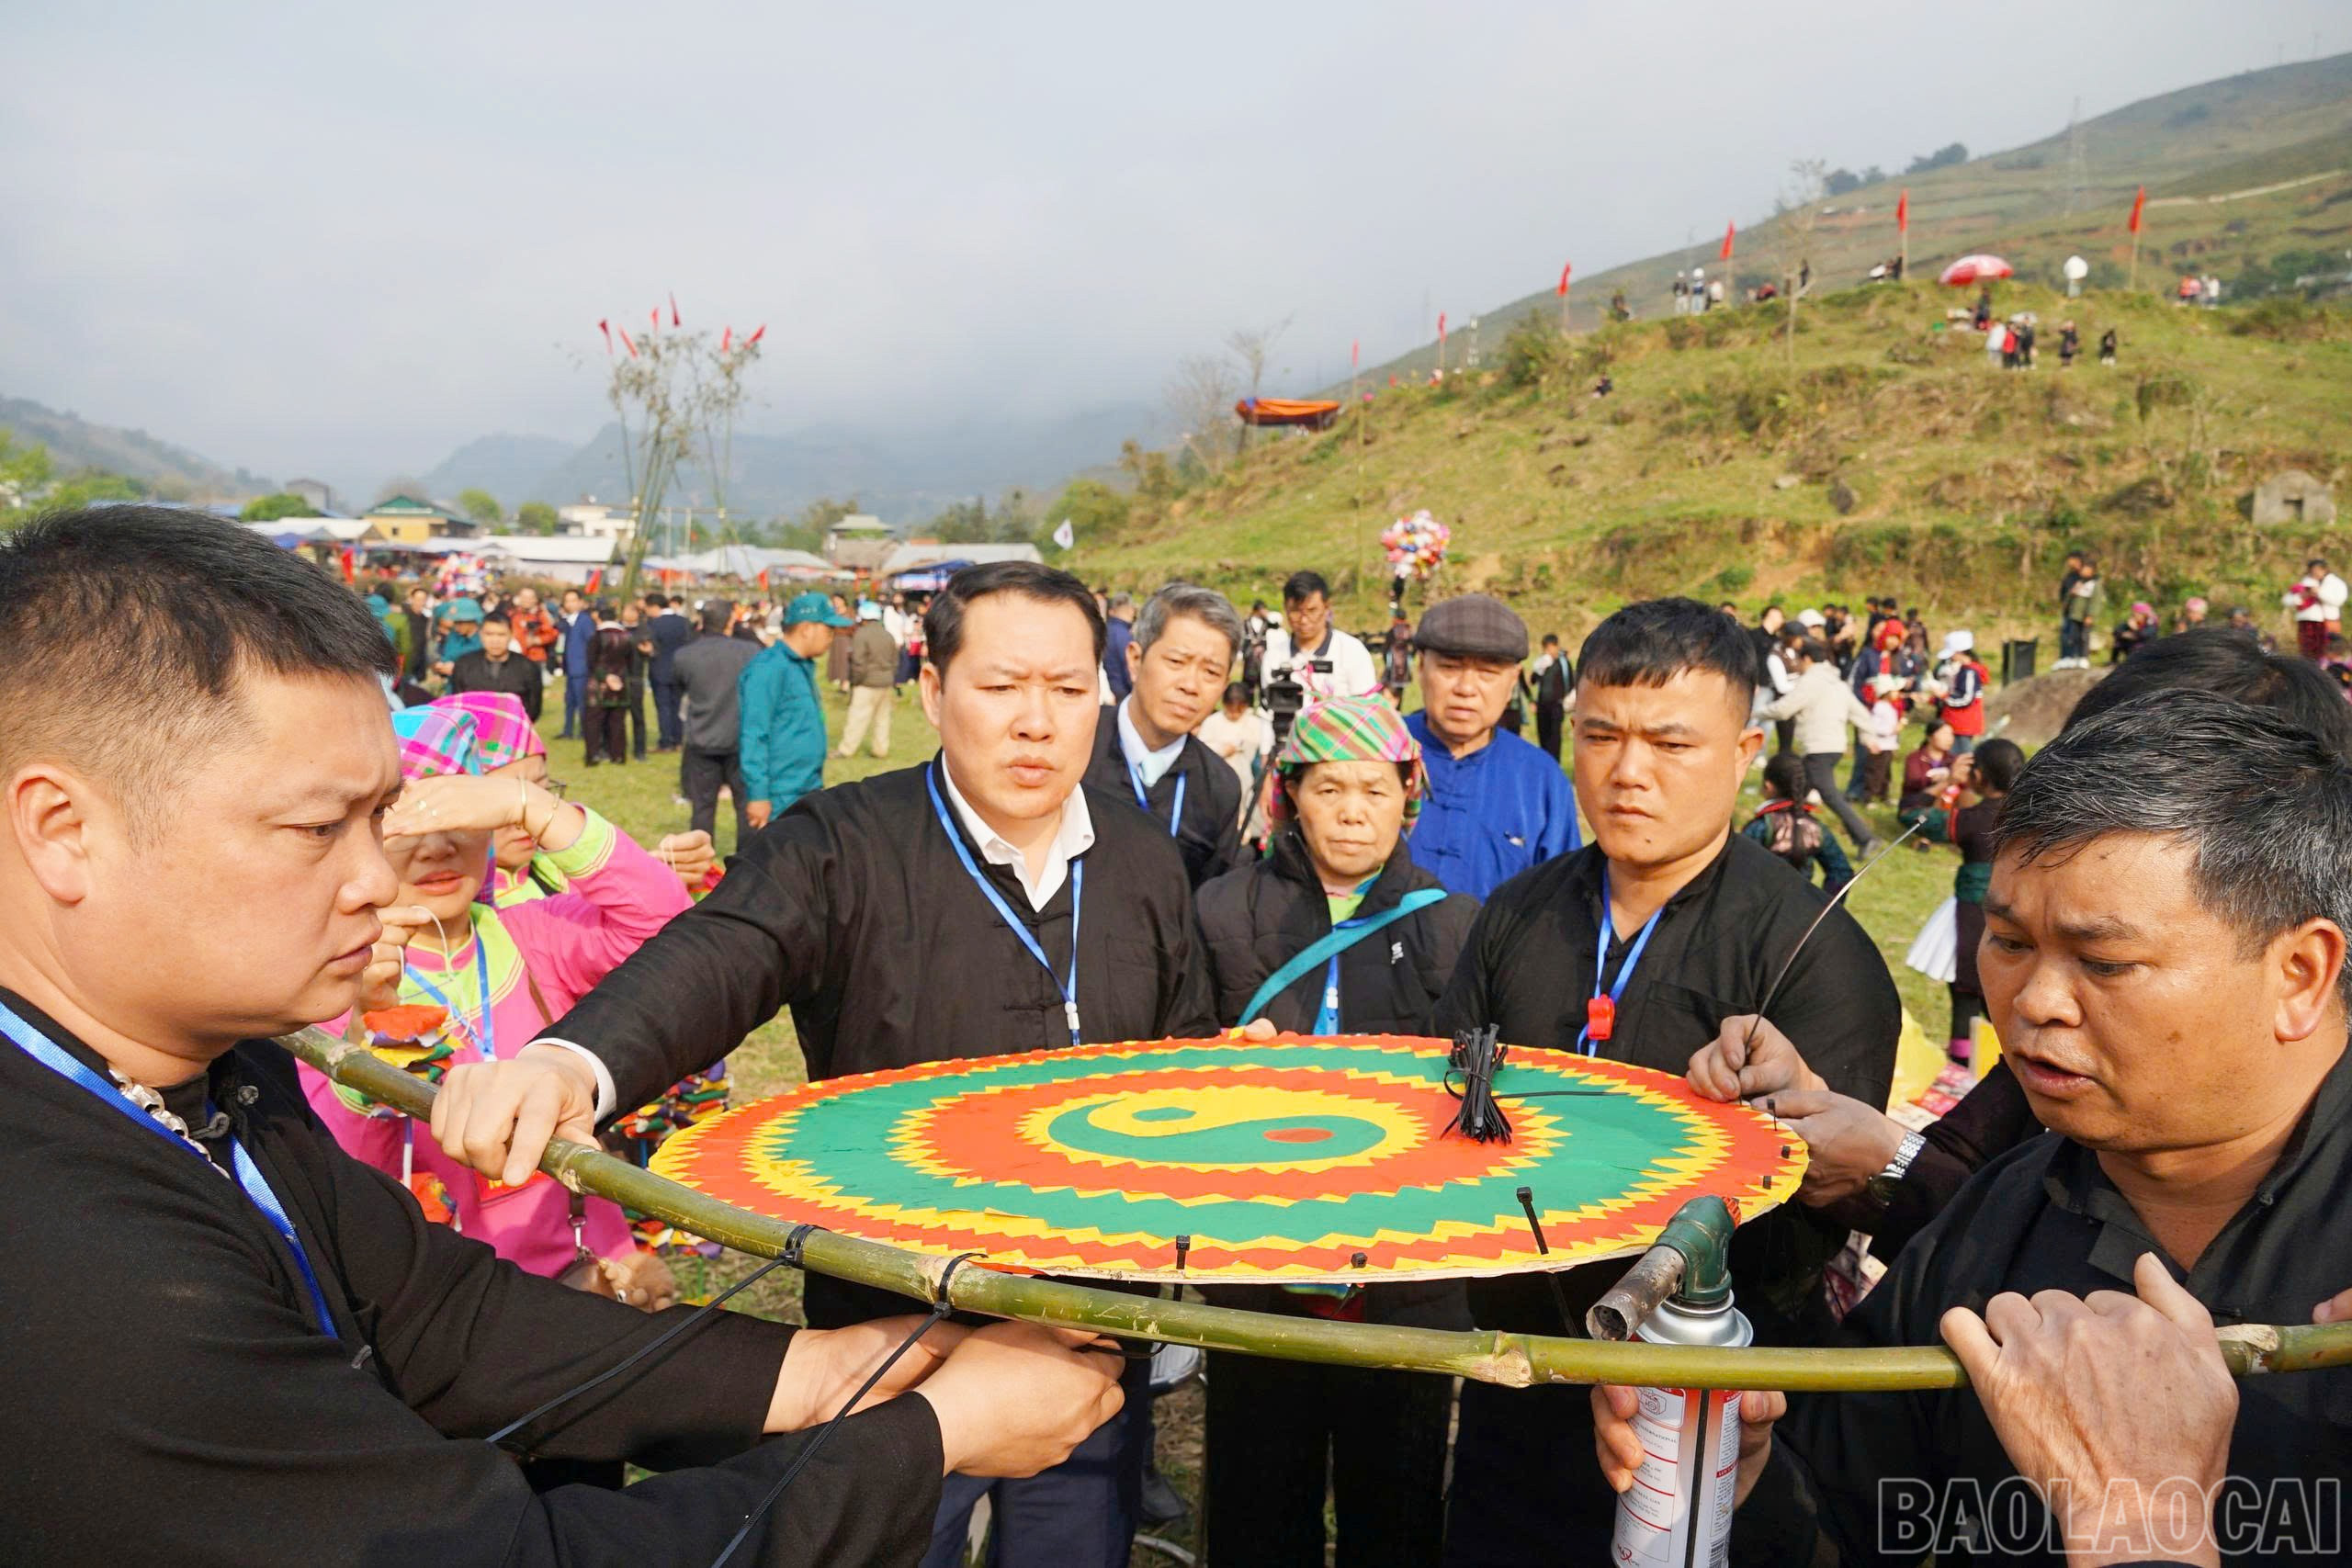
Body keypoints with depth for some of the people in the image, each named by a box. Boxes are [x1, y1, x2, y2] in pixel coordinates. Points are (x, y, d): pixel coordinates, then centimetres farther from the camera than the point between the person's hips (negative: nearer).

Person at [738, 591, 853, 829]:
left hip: (810, 792, 9)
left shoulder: (804, 666, 12)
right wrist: (759, 796, -21)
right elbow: (753, 736, -19)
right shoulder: (768, 668, -16)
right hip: (781, 800, -9)